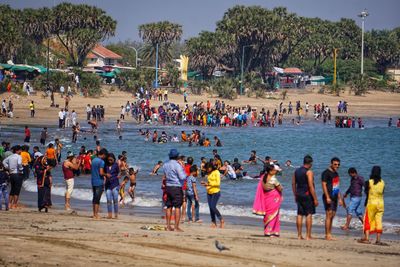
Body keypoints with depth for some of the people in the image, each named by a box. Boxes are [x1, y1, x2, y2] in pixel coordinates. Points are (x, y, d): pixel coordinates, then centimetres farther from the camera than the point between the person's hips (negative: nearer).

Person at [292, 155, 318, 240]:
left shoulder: (296, 171, 9)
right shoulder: (309, 172, -12)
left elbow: (293, 184, 13)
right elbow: (311, 186, -17)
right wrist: (315, 199, -14)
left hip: (299, 195, 7)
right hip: (307, 195, -7)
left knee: (299, 214, 9)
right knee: (309, 215, -2)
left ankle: (299, 235, 10)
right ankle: (308, 236, -4)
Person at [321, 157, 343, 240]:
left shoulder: (336, 174, 18)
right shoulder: (326, 173, -8)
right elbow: (324, 185, -15)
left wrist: (340, 198, 21)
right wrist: (327, 197, -22)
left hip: (334, 198, 9)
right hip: (329, 197, -9)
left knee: (332, 216, 8)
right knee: (329, 215, -11)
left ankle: (329, 234, 11)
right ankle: (327, 235, -11)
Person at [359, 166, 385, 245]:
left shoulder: (369, 182, -9)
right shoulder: (382, 182, 0)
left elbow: (366, 192, 1)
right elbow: (382, 192, 8)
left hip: (371, 203, -3)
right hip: (380, 203, 3)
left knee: (368, 221, 4)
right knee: (378, 221, 6)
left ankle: (366, 238, -4)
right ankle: (378, 240, 4)